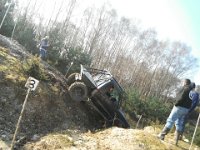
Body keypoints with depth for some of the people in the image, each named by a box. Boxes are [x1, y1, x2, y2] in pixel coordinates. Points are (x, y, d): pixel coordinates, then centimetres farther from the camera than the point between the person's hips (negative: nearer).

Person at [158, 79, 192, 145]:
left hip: (180, 107, -8)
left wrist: (176, 104, -9)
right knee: (179, 123, 9)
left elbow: (182, 98, -17)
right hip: (186, 109, 8)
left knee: (170, 121, -7)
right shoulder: (191, 90, 18)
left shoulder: (186, 88, -6)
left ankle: (162, 135, -7)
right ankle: (176, 140, 8)